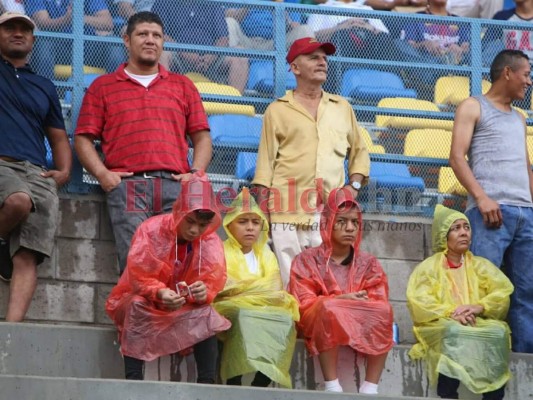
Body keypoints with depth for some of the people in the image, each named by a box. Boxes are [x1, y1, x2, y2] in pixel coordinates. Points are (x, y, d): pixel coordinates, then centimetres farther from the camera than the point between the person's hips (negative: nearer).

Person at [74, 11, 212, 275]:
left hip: (174, 186, 2)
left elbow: (201, 137, 19)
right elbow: (83, 138, 11)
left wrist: (195, 173, 1)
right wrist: (101, 173, -5)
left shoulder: (183, 86, 23)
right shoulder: (103, 87, 18)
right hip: (127, 185, -1)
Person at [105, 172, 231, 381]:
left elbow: (213, 280, -16)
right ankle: (133, 378, -41)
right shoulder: (151, 230, -20)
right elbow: (138, 276, -24)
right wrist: (160, 293, -44)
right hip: (145, 304, -2)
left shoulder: (211, 242, -9)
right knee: (137, 305, -36)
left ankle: (207, 382, -29)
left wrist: (205, 291, -41)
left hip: (182, 309, 3)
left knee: (205, 312, -27)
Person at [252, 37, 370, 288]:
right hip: (288, 212, -2)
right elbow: (265, 163, 7)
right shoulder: (278, 110, 11)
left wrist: (354, 186, 8)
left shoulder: (342, 107, 21)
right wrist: (261, 210, -1)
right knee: (290, 283, -7)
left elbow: (359, 152, 25)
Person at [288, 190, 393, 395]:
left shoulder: (369, 263, 13)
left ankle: (370, 388, -30)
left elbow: (380, 303, 1)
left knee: (383, 310, -27)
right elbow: (302, 305, -6)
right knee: (329, 307, -36)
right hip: (316, 323, -3)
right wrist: (341, 300, -19)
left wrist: (362, 303, -21)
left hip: (363, 326, 3)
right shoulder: (307, 260, 5)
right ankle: (332, 386, -37)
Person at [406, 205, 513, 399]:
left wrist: (478, 307, -15)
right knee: (454, 332, -38)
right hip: (440, 326, -2)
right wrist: (450, 312, -18)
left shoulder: (481, 265, 20)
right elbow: (418, 302, -3)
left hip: (481, 324, 2)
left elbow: (504, 291, 4)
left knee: (498, 332, -32)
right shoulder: (428, 266, 13)